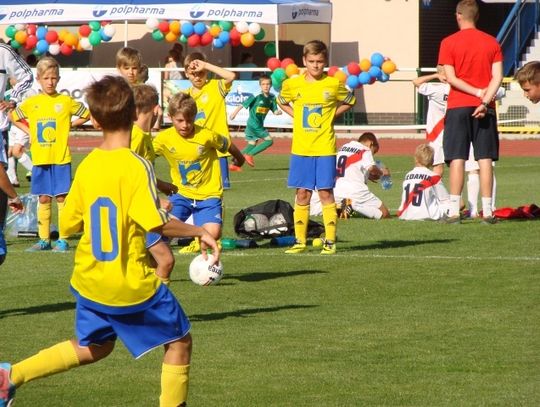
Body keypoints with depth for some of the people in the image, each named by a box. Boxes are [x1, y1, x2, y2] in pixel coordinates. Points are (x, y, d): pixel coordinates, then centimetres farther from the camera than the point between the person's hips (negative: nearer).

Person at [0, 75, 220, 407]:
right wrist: (200, 232, -12)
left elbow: (70, 223, 7)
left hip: (89, 281, 7)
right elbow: (158, 223, -24)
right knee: (179, 342, 11)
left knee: (91, 347, 26)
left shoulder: (87, 167, 0)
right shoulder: (136, 166, -19)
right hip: (133, 284, -7)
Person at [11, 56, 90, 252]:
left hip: (61, 158, -3)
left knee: (61, 198, -1)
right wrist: (29, 132, 8)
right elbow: (14, 117, 19)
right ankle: (44, 239, 14)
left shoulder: (66, 101, -1)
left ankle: (63, 239, 2)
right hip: (40, 159, 3)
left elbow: (87, 115, 9)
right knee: (43, 199, 8)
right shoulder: (31, 103, 5)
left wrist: (69, 125, 0)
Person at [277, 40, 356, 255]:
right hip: (301, 148, 2)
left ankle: (330, 241, 3)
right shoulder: (292, 84, 1)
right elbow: (281, 102, 19)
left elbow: (349, 102, 14)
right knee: (302, 194, 6)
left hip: (325, 149, -2)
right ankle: (300, 240, 12)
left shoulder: (334, 84, -3)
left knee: (325, 192, -2)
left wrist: (332, 115, 2)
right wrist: (296, 116, 4)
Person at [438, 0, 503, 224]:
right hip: (484, 108, 2)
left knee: (457, 159, -1)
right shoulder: (492, 42, 6)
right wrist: (485, 100, -11)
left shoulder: (448, 43, -1)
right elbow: (497, 77, -4)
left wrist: (478, 92, -8)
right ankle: (487, 211, -1)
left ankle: (454, 211, -6)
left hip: (457, 106, -2)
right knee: (485, 159, 2)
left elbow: (450, 78, -8)